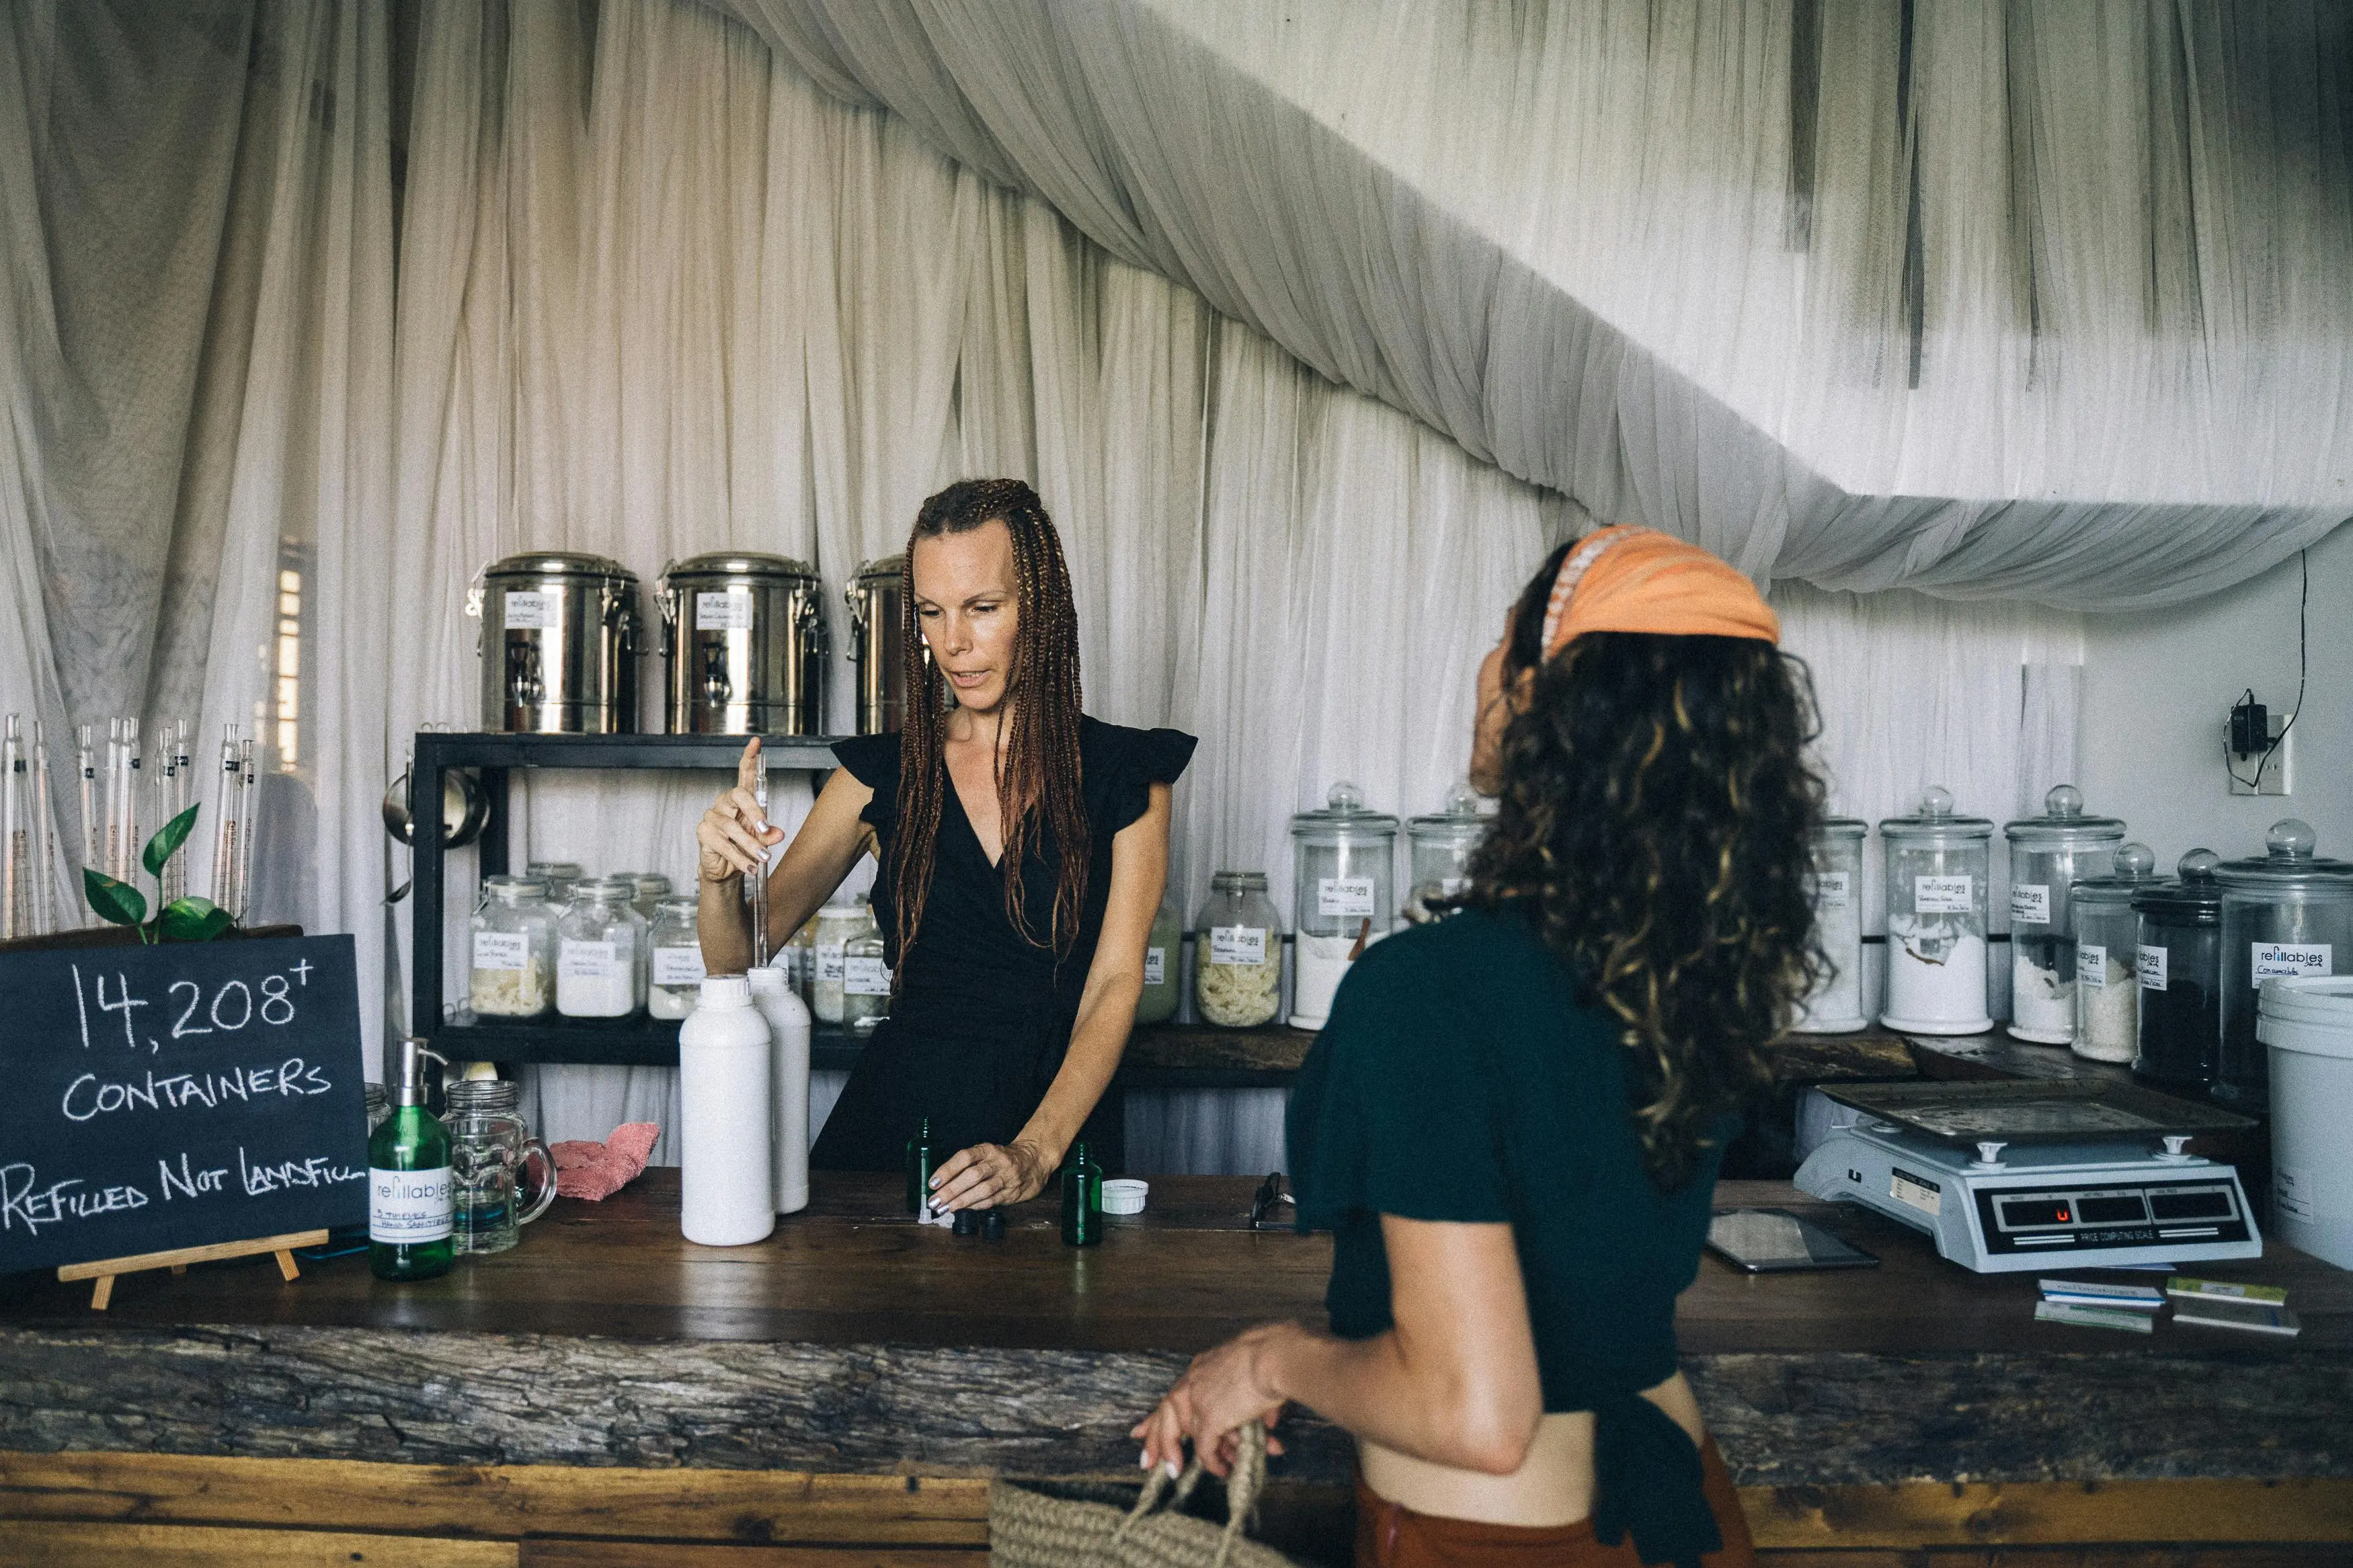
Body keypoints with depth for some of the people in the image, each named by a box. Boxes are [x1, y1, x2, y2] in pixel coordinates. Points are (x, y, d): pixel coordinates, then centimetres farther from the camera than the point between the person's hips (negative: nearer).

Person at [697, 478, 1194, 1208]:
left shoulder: (1123, 773, 3)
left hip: (1060, 1114, -1)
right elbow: (736, 961, 6)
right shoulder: (882, 772, 8)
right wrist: (722, 876, -18)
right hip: (898, 1116, 2)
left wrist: (1035, 1154, -20)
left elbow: (1115, 982, -5)